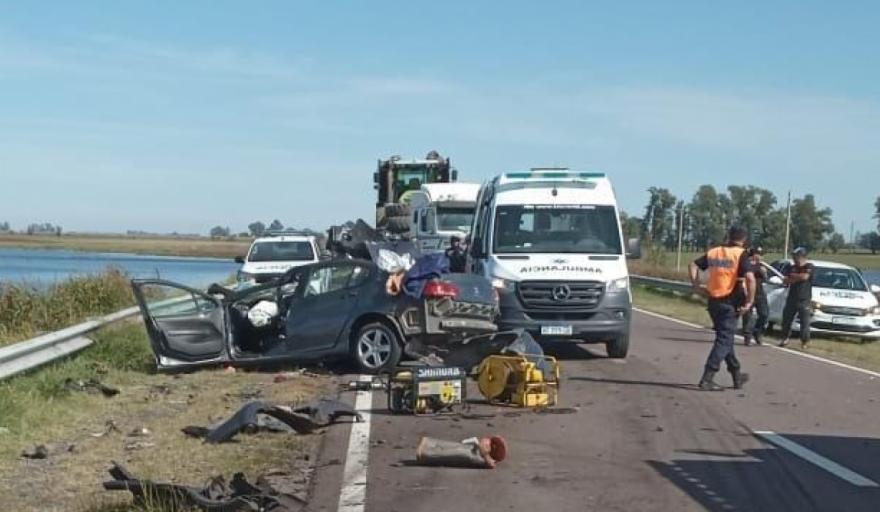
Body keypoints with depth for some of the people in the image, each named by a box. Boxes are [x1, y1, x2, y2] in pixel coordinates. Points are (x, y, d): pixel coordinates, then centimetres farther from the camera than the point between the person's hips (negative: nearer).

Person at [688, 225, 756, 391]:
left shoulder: (713, 252, 8)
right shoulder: (741, 254, -9)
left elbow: (693, 265, 9)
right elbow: (750, 278, -22)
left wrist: (697, 286, 10)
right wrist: (750, 301, -14)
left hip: (714, 301, 6)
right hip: (730, 303, -6)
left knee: (725, 338, 19)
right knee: (724, 341, -2)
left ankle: (737, 375, 31)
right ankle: (707, 379, -11)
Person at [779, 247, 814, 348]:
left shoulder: (809, 267, 0)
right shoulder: (791, 268, 13)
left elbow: (804, 276, -18)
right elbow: (785, 281, 4)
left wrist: (793, 276, -5)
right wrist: (798, 278, -11)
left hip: (805, 300, -5)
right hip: (792, 298, 5)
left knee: (805, 322, -5)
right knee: (786, 320, 6)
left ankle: (805, 342, 1)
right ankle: (785, 339, 19)